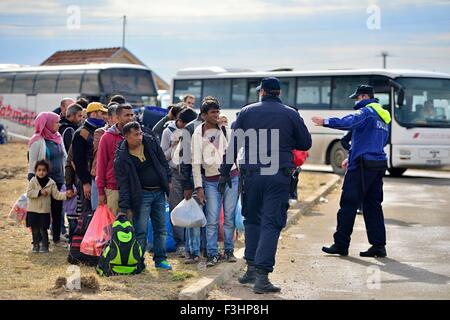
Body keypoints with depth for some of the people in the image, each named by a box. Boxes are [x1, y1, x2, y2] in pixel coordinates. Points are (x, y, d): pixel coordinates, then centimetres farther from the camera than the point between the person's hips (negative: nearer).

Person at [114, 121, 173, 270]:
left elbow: (163, 161, 13)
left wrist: (168, 180, 10)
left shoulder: (151, 142, -1)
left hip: (159, 192, 5)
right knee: (141, 230, -5)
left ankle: (160, 259, 19)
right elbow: (123, 184, -13)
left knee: (161, 228, 9)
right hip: (141, 195, -5)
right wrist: (123, 208, -17)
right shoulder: (122, 157, -13)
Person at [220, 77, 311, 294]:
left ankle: (252, 268, 20)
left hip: (251, 174, 2)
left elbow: (233, 144, 4)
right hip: (279, 177, -2)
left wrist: (225, 172, 9)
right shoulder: (290, 114, 1)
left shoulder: (246, 112, 5)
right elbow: (305, 144, 9)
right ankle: (262, 276, -9)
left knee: (252, 220, 18)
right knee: (271, 224, -2)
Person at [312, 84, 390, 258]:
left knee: (348, 204, -3)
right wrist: (353, 158, 25)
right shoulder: (383, 116, 20)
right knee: (373, 206, 10)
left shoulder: (366, 112, -9)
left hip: (362, 166, -9)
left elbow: (348, 122, -29)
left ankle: (341, 244, -1)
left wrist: (326, 122, -34)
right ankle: (379, 245, 7)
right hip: (379, 165, 9)